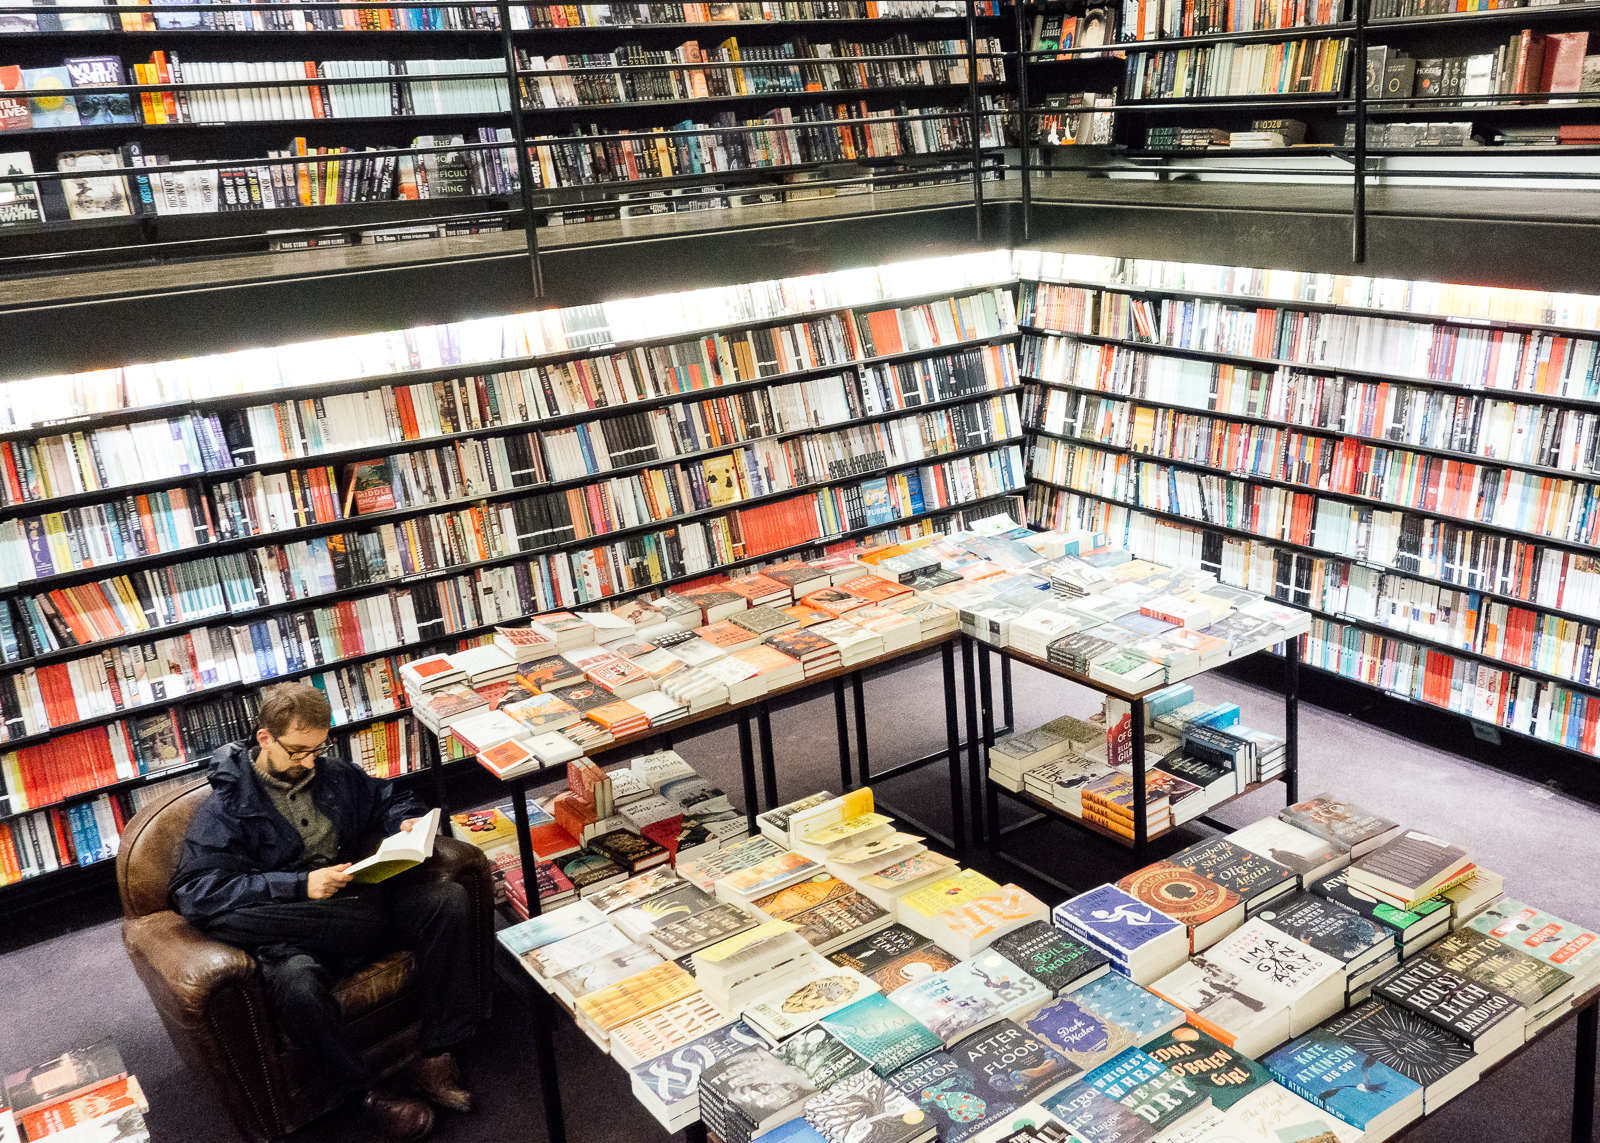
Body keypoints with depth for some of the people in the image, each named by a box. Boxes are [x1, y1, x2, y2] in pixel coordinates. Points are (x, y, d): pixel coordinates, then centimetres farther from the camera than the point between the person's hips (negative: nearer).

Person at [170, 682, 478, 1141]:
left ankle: (434, 1054, -14)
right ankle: (365, 1093, -15)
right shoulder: (227, 805, -4)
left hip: (356, 905, 5)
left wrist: (407, 822, 2)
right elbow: (197, 892, -15)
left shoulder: (333, 773, 12)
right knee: (296, 982, -39)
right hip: (291, 926, -5)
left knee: (448, 898, -21)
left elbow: (388, 799, 28)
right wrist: (300, 886, -22)